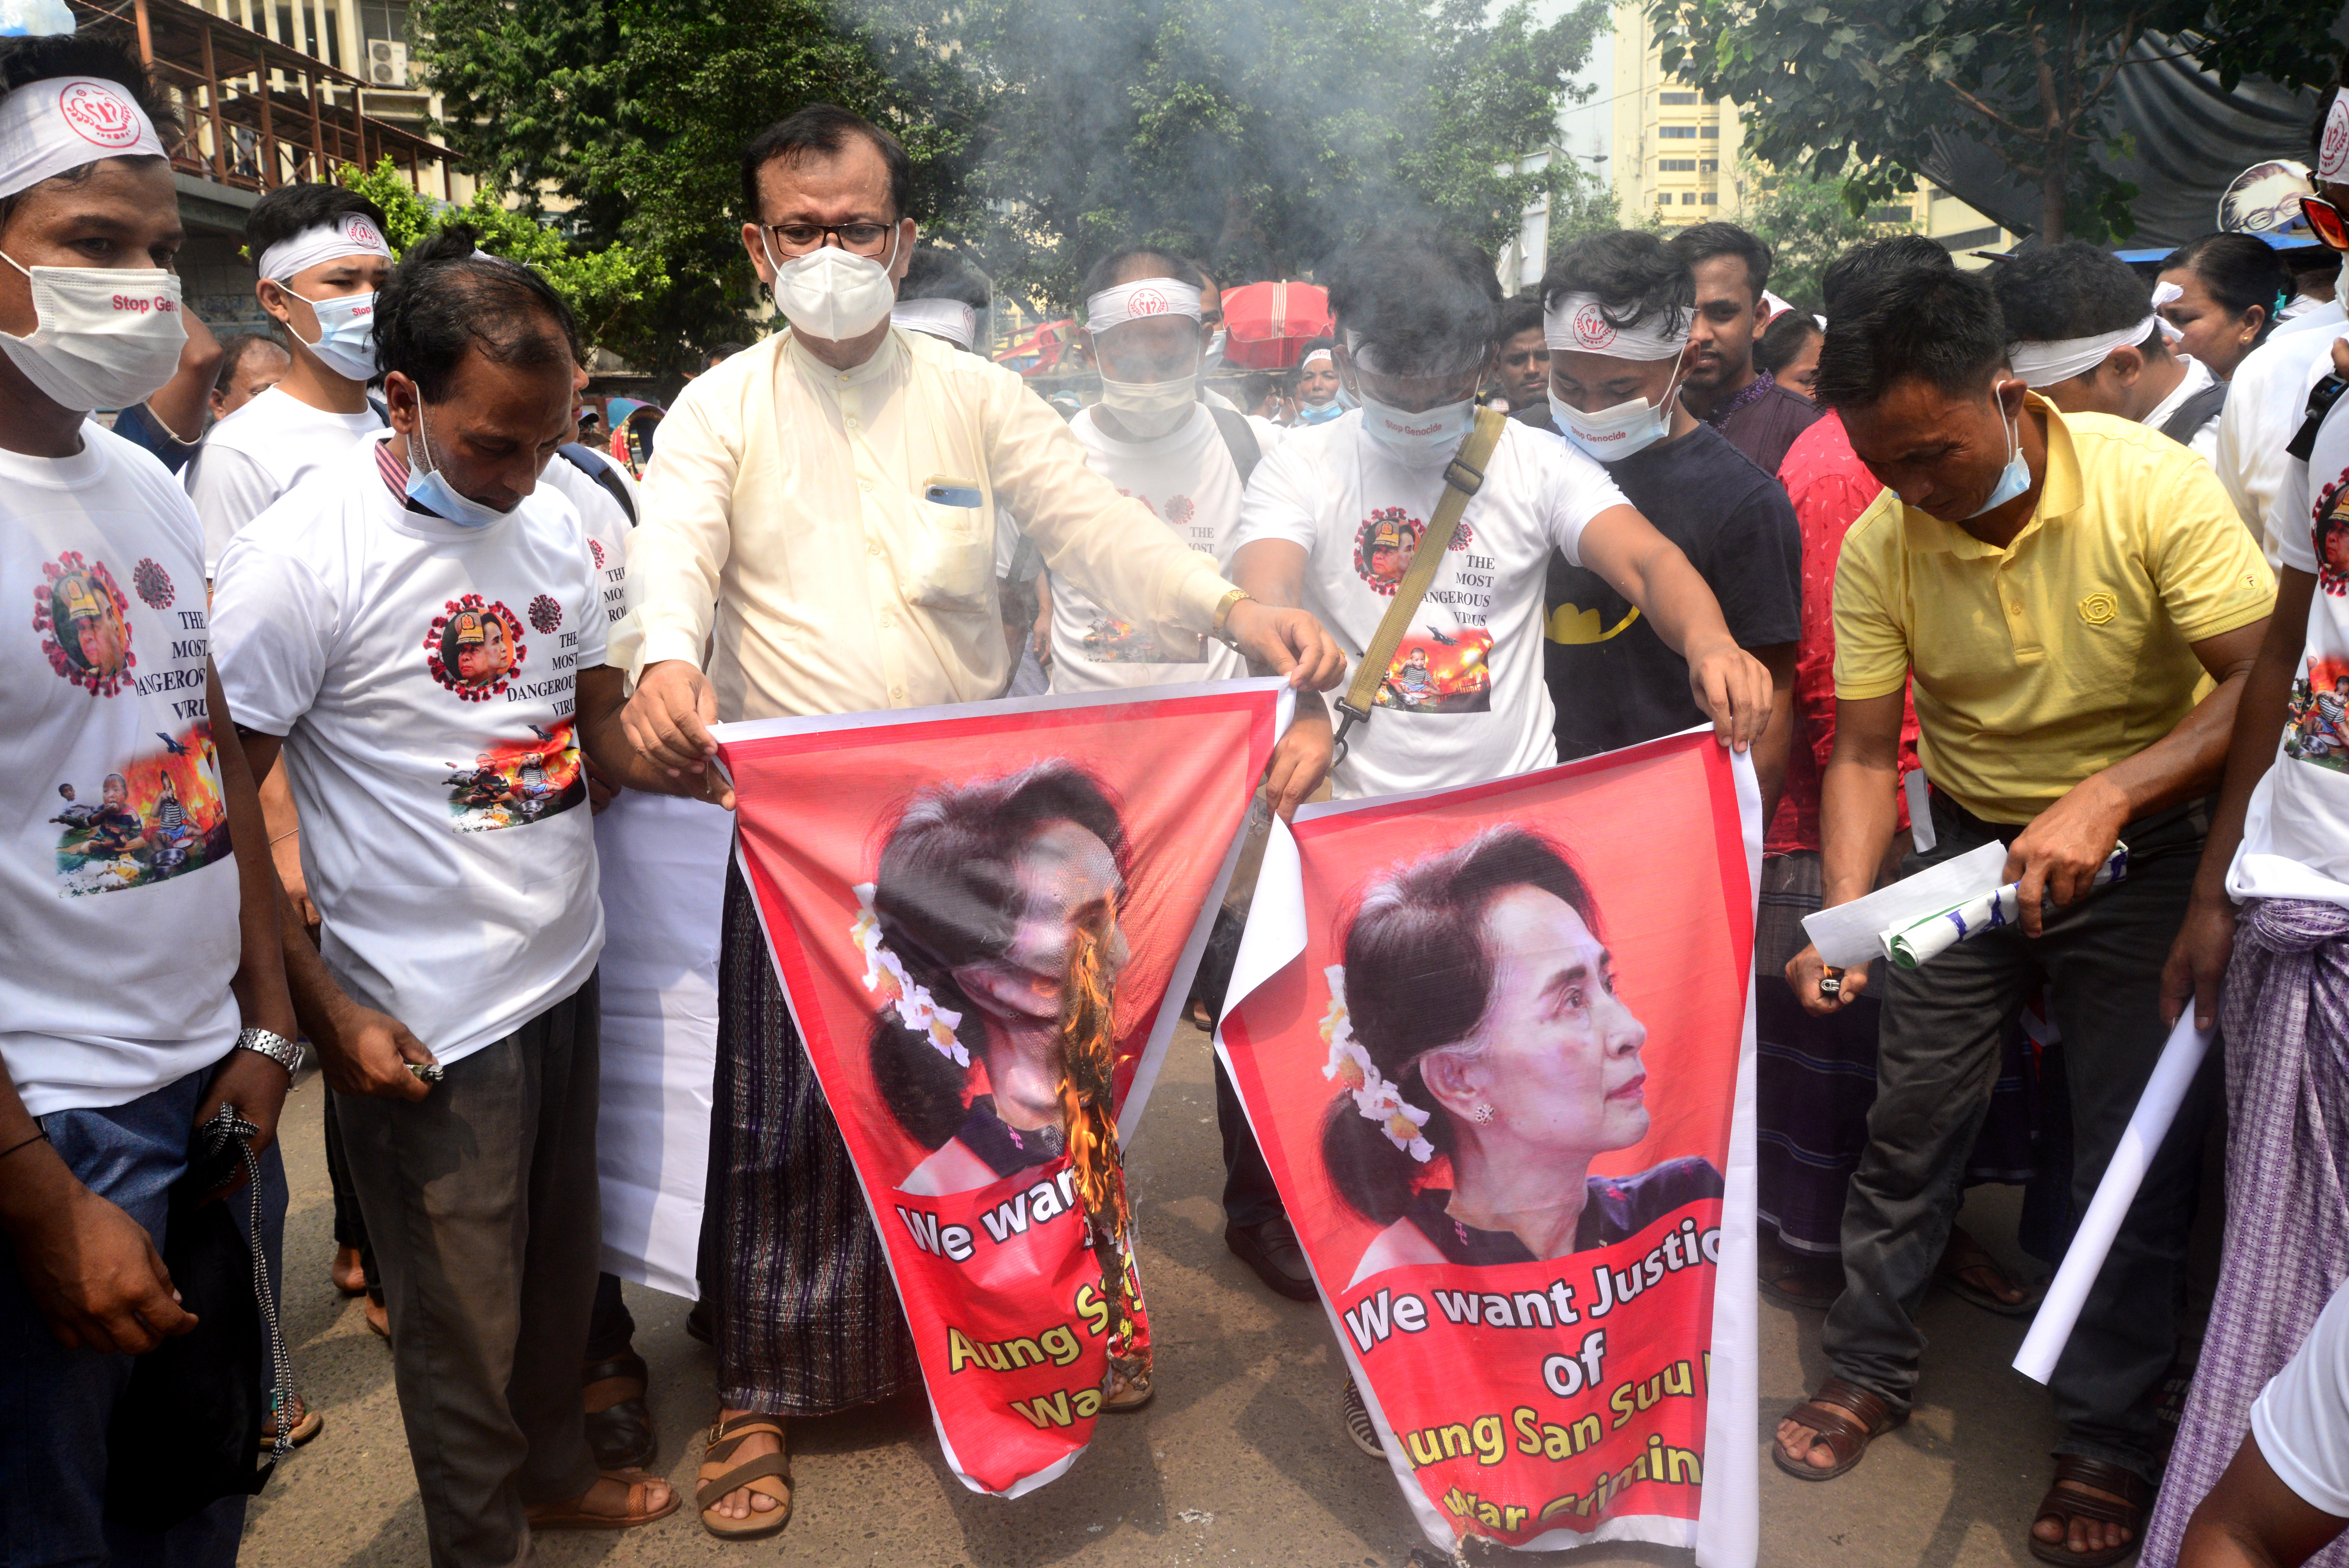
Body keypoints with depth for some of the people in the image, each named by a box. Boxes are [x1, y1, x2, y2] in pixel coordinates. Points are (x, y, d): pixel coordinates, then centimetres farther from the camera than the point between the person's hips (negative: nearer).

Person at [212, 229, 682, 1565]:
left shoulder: (555, 520, 3)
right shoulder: (297, 563, -16)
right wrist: (328, 1015, -13)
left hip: (568, 970, 6)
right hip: (429, 1019, -6)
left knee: (563, 1262, 22)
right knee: (464, 1315, 11)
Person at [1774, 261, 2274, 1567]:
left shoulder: (2153, 487, -21)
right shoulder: (1879, 545, -13)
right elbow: (1865, 752, -11)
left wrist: (2104, 798, -35)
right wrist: (1845, 917, -25)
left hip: (2142, 849, -2)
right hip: (1973, 845, 2)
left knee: (2137, 1155, 3)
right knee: (1911, 1121, 5)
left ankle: (2113, 1436, 22)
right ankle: (1871, 1368, 26)